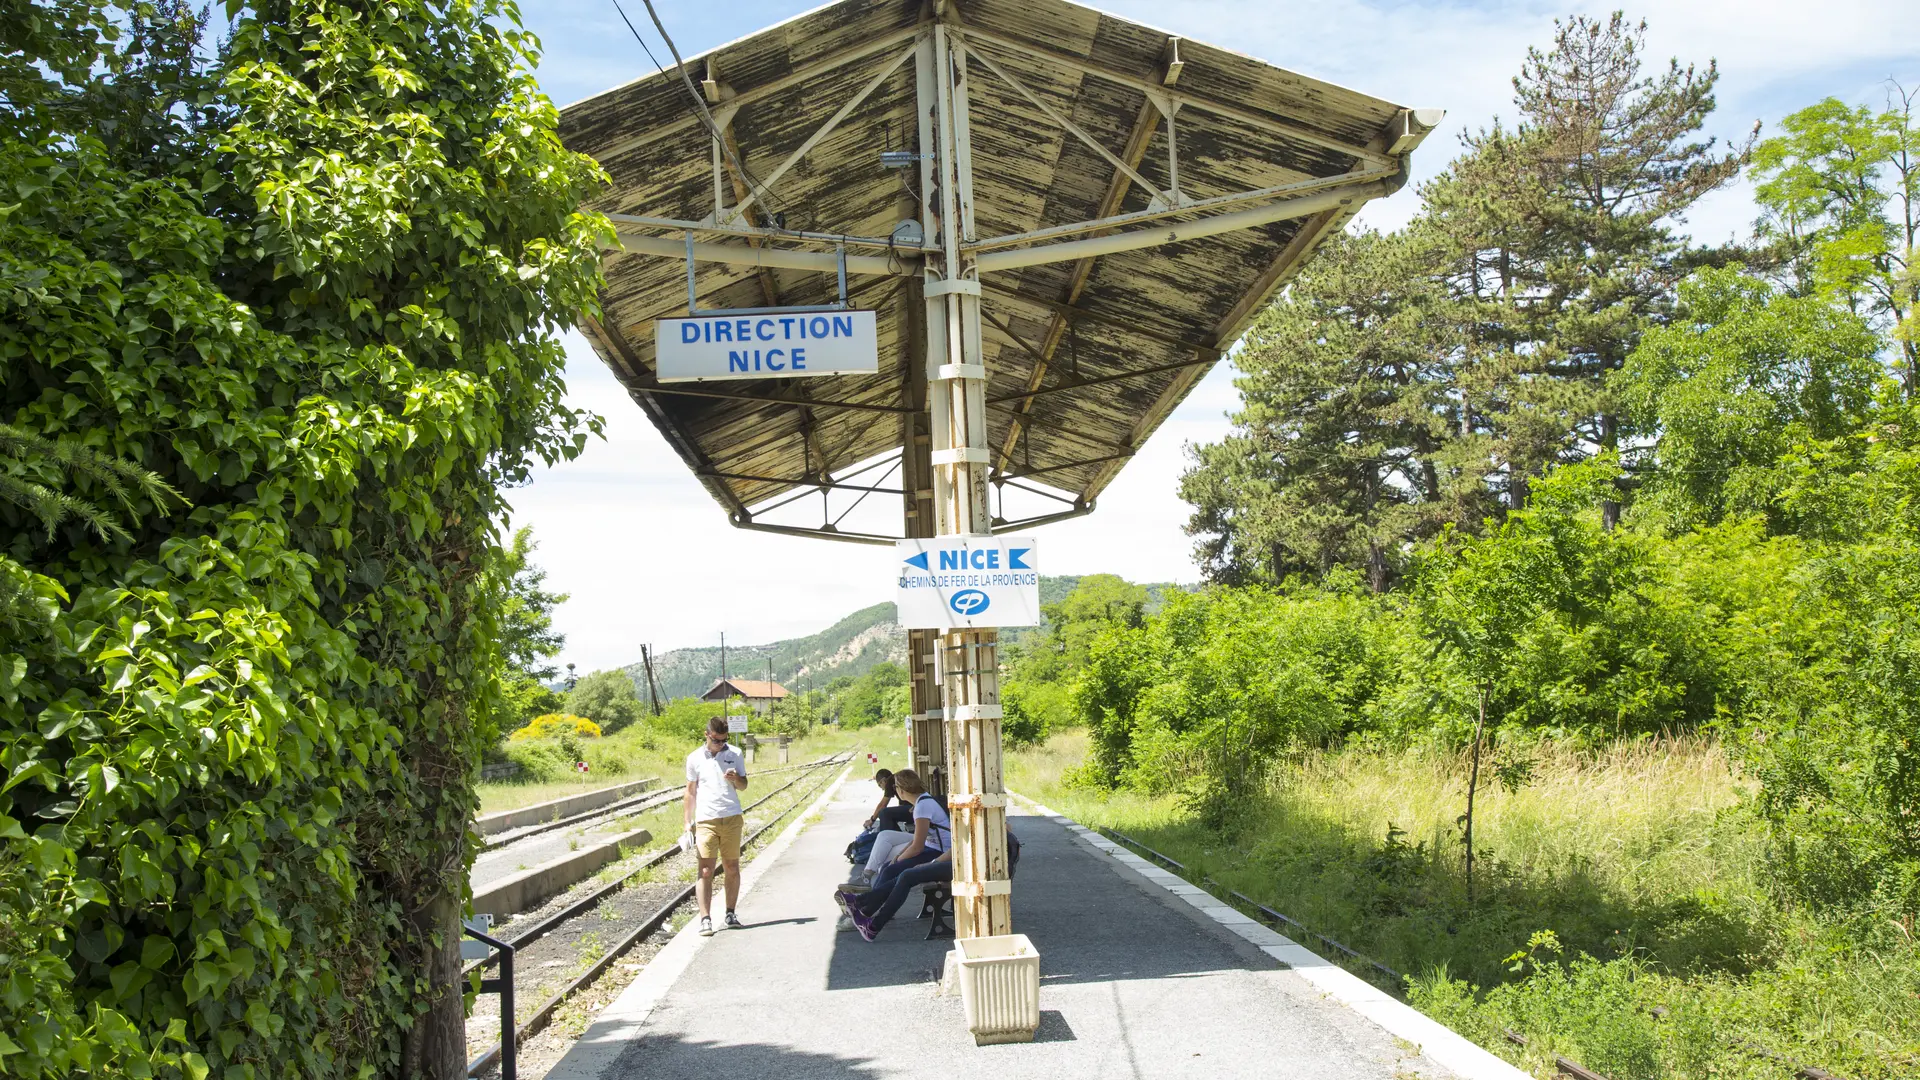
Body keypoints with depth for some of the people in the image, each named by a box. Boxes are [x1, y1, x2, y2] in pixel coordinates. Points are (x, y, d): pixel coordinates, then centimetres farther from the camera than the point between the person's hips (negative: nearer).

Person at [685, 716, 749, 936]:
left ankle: (730, 914, 18)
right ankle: (705, 919, -5)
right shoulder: (695, 758, 5)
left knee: (732, 868, 6)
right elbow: (691, 790, 13)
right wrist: (688, 821, 11)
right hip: (706, 820, -1)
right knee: (705, 871, -7)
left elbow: (743, 786, 12)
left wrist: (736, 779, -11)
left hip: (732, 818, 1)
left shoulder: (735, 755, 6)